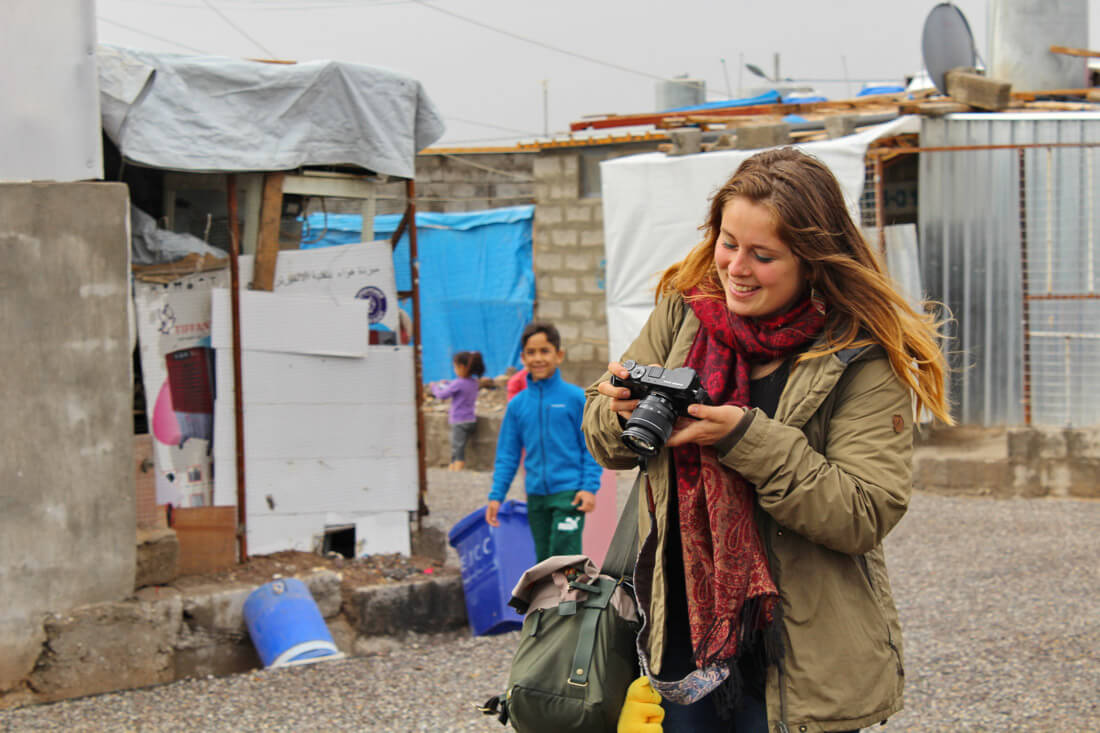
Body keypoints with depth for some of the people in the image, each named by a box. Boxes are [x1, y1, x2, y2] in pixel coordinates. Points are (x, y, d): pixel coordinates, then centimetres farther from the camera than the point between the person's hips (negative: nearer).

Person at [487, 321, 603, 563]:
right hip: (536, 495, 4)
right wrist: (496, 496, 6)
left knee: (564, 556, -11)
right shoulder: (517, 405, 8)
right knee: (544, 559, 10)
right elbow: (507, 455, 12)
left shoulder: (576, 398, -3)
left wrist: (589, 487, -9)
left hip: (569, 493, -4)